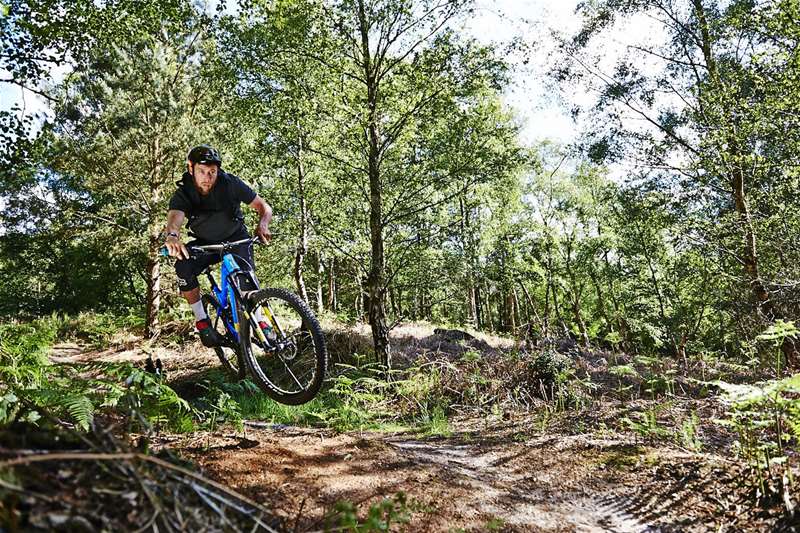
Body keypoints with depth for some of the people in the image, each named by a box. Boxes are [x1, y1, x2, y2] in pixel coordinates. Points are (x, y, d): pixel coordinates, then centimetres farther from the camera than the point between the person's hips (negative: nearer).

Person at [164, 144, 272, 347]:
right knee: (183, 267, -26)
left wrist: (262, 225, -44)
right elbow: (175, 217, -44)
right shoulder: (183, 194, -24)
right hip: (205, 243, 1)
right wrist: (171, 236, -69)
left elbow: (263, 206, -20)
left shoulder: (231, 184, -24)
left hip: (235, 238, -1)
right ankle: (202, 320, -10)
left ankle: (260, 321, -5)